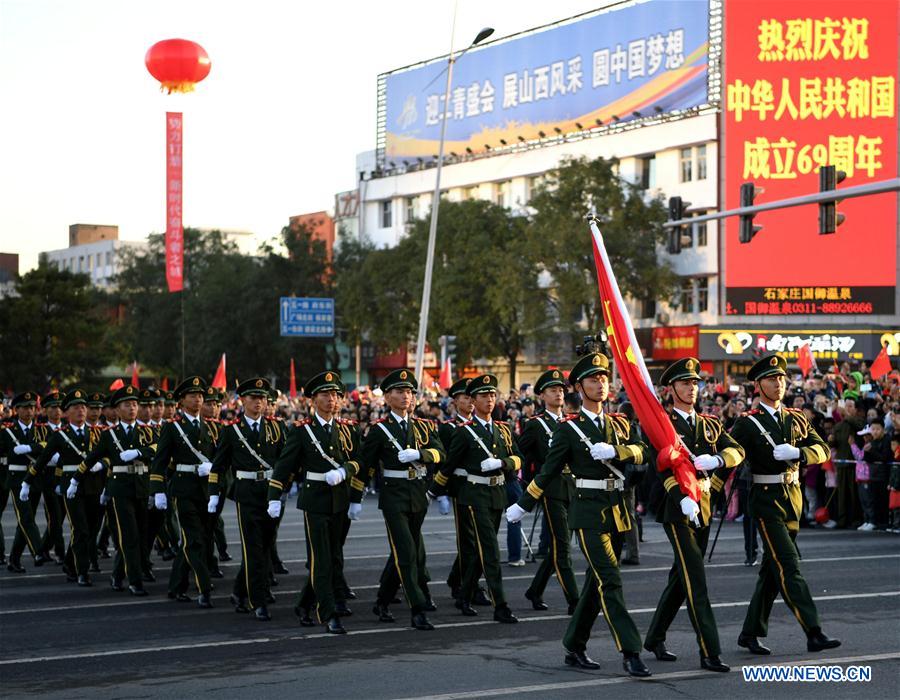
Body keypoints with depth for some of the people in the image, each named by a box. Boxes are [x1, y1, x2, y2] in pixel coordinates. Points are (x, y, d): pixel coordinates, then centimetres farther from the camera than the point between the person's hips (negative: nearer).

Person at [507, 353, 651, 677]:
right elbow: (548, 471, 1)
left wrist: (614, 451, -19)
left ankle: (575, 648, 22)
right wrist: (523, 505, 2)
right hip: (589, 512, -6)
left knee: (597, 583, 11)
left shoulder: (619, 424, 13)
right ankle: (630, 652, -15)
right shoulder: (569, 428, -2)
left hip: (616, 512, 6)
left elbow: (641, 452, -2)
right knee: (610, 580, -12)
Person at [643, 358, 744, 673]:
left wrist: (713, 459, -20)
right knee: (695, 579, -11)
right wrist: (683, 499, -33)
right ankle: (709, 652, -12)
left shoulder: (710, 424, 14)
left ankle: (655, 638, 28)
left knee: (681, 576, 14)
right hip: (678, 507, -7)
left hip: (704, 507, 7)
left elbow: (737, 451, 2)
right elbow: (665, 465, -19)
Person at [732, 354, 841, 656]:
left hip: (793, 498, 6)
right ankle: (813, 633, -16)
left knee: (772, 569, 10)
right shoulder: (747, 423, -4)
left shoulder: (796, 419, 11)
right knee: (788, 566, -12)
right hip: (766, 499, -6)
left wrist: (796, 452, -17)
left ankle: (750, 633, 19)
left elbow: (822, 449, 2)